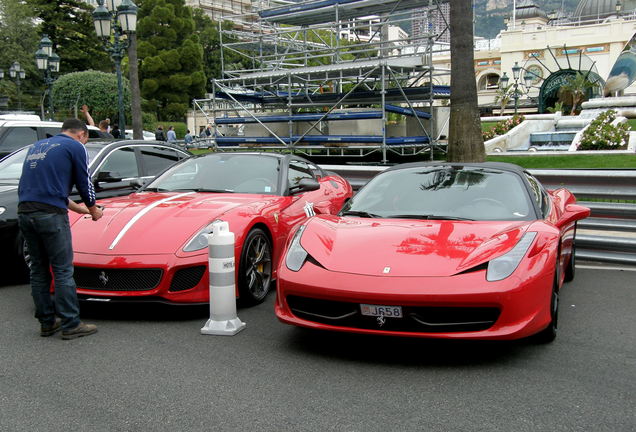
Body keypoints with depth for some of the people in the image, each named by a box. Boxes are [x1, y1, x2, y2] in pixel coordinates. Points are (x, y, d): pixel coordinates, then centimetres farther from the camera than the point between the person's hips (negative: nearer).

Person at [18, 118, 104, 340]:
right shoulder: (76, 147, 2)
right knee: (63, 271, -2)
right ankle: (70, 325, 2)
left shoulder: (37, 146, 25)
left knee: (39, 270, 13)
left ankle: (47, 322, 20)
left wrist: (81, 209, 34)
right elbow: (84, 184, 3)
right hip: (50, 214, -7)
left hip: (24, 212, 7)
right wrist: (93, 210, 23)